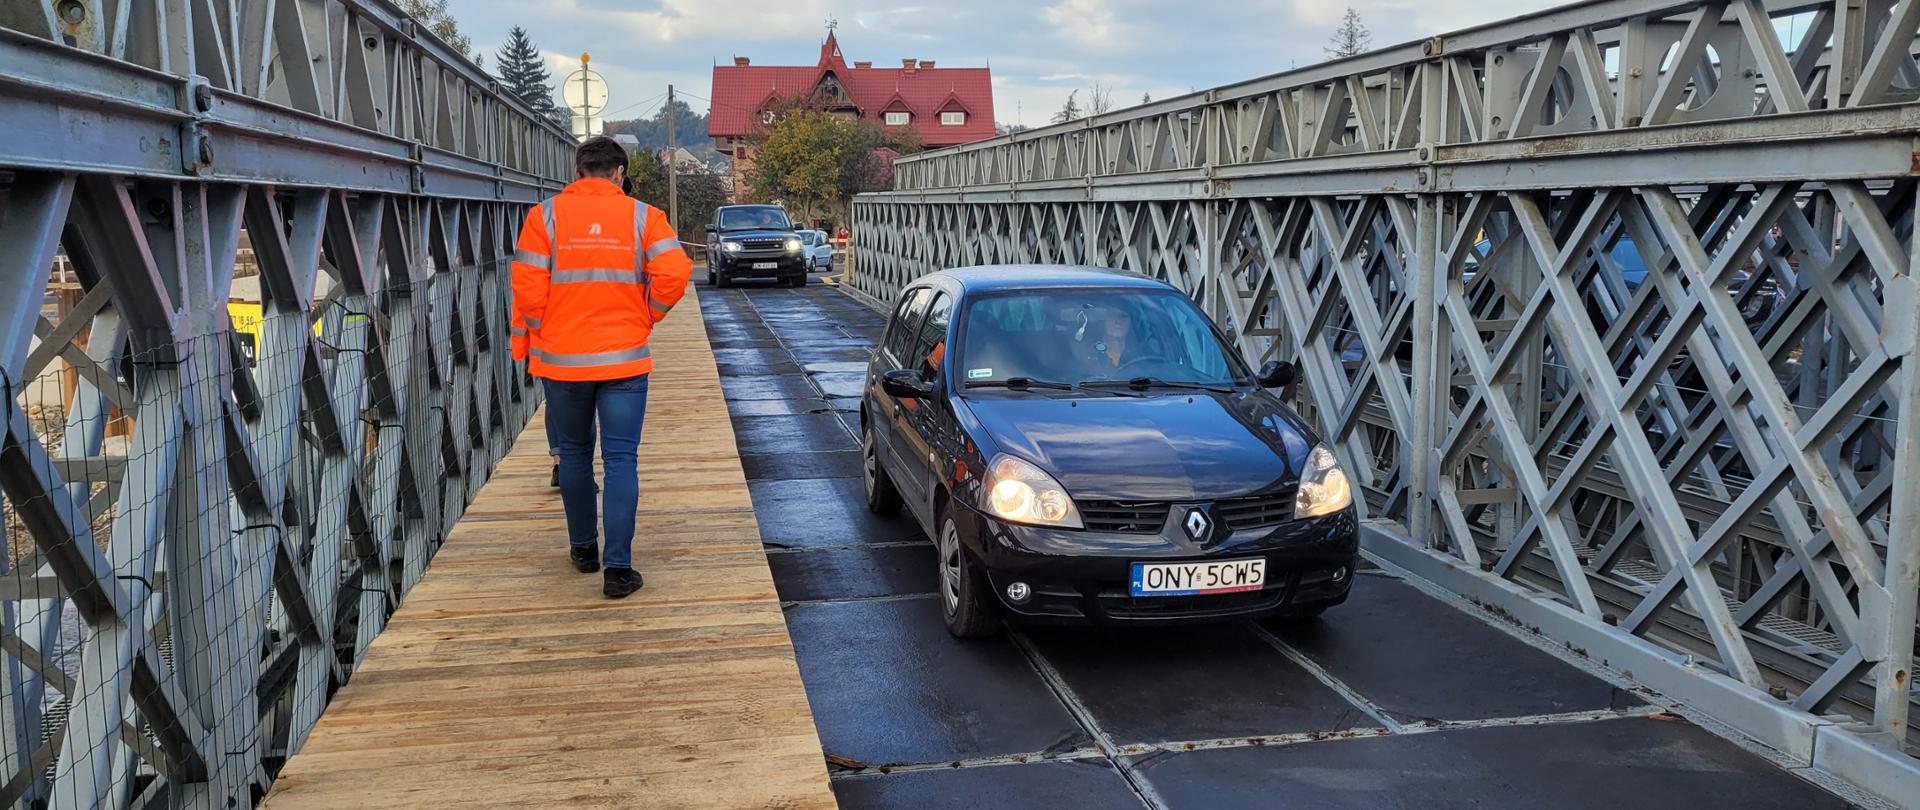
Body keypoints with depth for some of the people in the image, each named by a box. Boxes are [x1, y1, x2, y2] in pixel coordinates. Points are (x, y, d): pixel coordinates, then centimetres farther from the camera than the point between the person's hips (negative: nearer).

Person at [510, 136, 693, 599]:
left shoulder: (546, 215, -2)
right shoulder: (642, 216, -2)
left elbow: (527, 288, -7)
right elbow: (674, 274, -11)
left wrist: (527, 340, 7)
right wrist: (647, 317, 6)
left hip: (561, 358, 1)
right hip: (625, 359, -1)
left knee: (574, 454, 17)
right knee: (621, 459, 1)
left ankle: (583, 548, 29)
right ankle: (618, 568, -3)